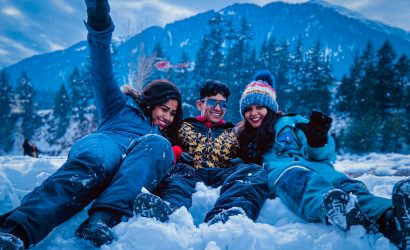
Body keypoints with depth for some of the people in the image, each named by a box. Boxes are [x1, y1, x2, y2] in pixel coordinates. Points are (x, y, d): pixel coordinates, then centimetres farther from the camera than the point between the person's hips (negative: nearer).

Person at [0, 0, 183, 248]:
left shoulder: (164, 139, 39)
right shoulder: (123, 106, 28)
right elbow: (102, 75, 12)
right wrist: (100, 26, -4)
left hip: (135, 176, 2)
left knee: (157, 145, -30)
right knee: (93, 160, -38)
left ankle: (104, 219, -50)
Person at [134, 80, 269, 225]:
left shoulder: (232, 133, 34)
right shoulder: (185, 127, 28)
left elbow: (244, 159, 23)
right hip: (190, 172, -1)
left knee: (256, 171, -30)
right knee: (178, 173, -35)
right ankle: (167, 209, -68)